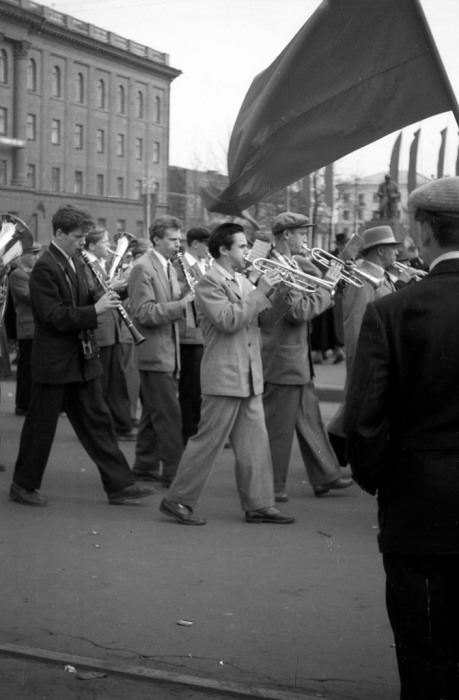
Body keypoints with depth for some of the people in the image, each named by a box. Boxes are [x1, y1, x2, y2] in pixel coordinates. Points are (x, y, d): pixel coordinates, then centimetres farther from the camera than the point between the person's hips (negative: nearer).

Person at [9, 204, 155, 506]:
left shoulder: (76, 263, 11)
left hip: (83, 359, 8)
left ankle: (119, 485, 9)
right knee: (41, 426, 4)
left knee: (97, 422, 7)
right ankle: (24, 485, 19)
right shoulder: (45, 268, -15)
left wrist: (103, 298, -1)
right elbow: (53, 315, -22)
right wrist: (95, 310, -24)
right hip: (54, 361, -8)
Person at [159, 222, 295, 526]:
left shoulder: (243, 282, 14)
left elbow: (265, 318, 13)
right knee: (208, 441, -3)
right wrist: (260, 292, -20)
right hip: (224, 377, -8)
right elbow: (227, 320, -23)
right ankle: (178, 500, 8)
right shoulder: (209, 282, -11)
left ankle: (259, 505, 16)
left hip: (250, 378, 8)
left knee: (255, 443, 9)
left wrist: (282, 293, -3)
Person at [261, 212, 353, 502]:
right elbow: (298, 311, -26)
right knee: (278, 427, 1)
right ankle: (271, 486, 11)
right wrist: (327, 287, -18)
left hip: (298, 361, 10)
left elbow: (305, 303, 14)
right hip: (282, 361, -10)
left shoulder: (289, 266, 12)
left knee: (310, 421, 17)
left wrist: (327, 284, 1)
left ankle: (326, 476, 26)